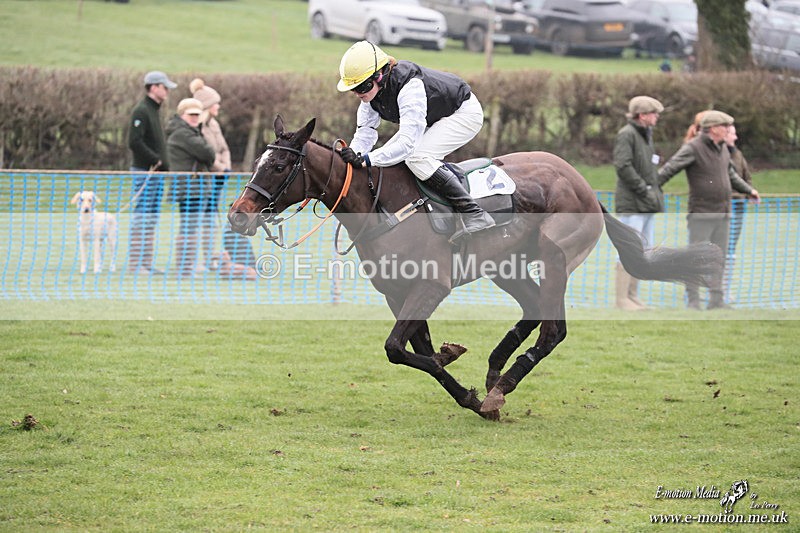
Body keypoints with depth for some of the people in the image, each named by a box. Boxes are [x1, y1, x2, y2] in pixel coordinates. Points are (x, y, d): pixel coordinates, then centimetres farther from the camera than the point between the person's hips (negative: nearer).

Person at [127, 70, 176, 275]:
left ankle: (147, 263, 13)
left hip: (157, 172, 10)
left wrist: (163, 162, 7)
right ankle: (135, 263, -7)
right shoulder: (141, 111, -12)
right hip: (144, 171, -10)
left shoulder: (154, 110, 18)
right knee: (141, 218, -8)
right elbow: (134, 142, -21)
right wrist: (157, 160, -17)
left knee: (151, 220, 10)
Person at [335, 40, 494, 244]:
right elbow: (365, 132, -11)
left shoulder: (410, 88, -38)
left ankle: (475, 214, -29)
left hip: (465, 113, -9)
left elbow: (407, 143, -43)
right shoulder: (372, 90, -13)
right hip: (433, 119, 9)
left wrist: (366, 160, -49)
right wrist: (351, 154, -32)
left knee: (416, 156, -28)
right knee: (388, 155, -2)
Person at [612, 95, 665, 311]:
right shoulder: (626, 135, -10)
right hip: (632, 204, -10)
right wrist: (644, 189, -17)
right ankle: (622, 299, -8)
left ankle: (632, 295, 18)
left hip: (648, 204, 10)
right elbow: (623, 166, -19)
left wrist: (657, 192, 12)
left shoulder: (646, 135, 20)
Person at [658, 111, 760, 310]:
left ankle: (716, 300, 14)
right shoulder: (693, 148, -12)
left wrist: (748, 190, 35)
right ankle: (693, 300, -2)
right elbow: (668, 170, -17)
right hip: (701, 213, -8)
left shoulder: (722, 149, 13)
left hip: (721, 214, 8)